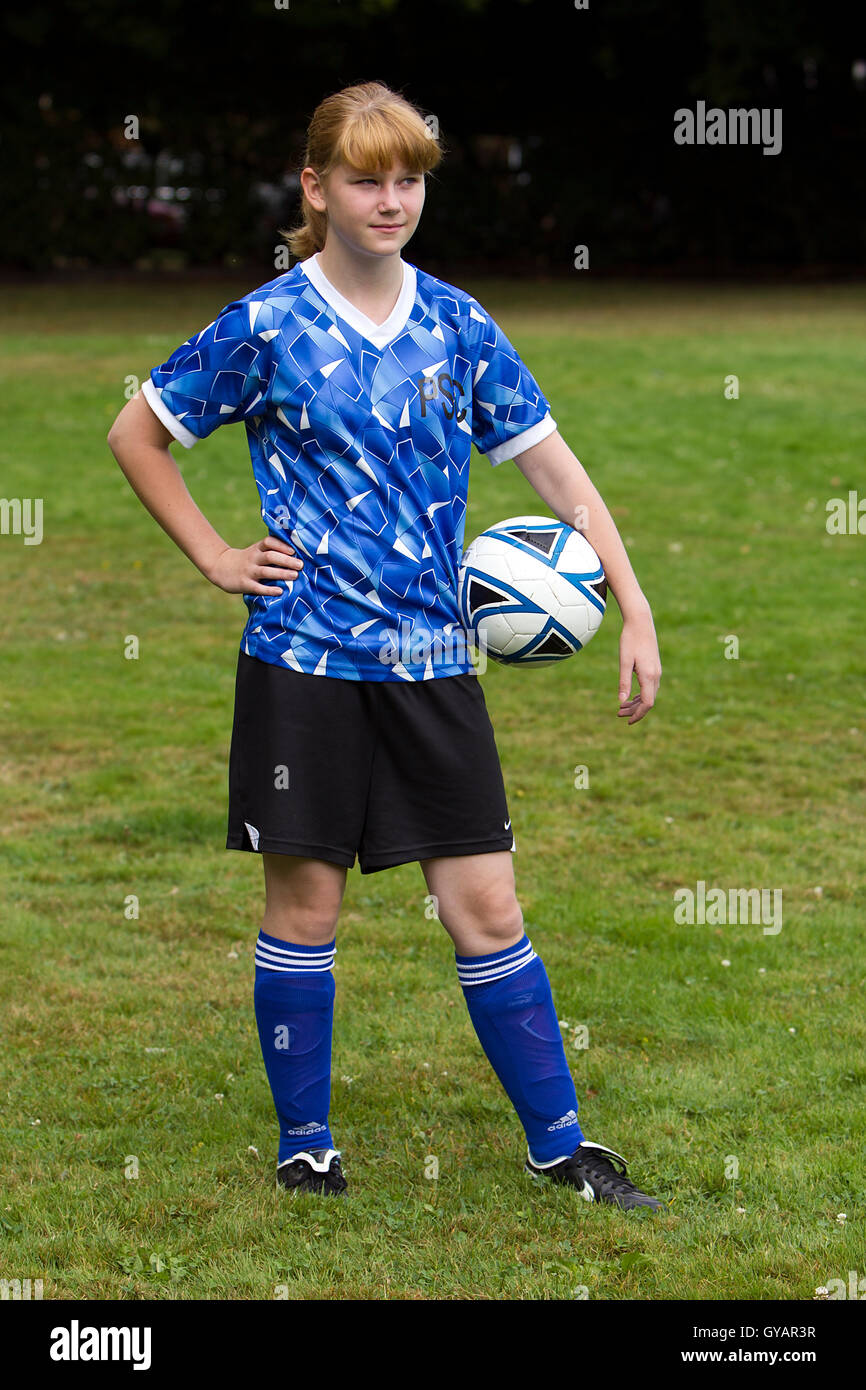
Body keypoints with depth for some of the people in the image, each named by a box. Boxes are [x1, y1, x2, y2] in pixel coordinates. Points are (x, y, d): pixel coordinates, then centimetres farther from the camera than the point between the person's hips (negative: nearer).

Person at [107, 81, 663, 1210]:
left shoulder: (457, 323, 3)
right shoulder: (266, 327, -5)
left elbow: (555, 470, 5)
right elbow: (136, 435, 5)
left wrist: (635, 613, -1)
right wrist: (216, 557, -1)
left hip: (431, 662, 2)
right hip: (306, 660, -2)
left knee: (487, 908, 2)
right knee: (304, 906, 6)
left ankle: (558, 1144, 12)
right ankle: (304, 1146, 21)